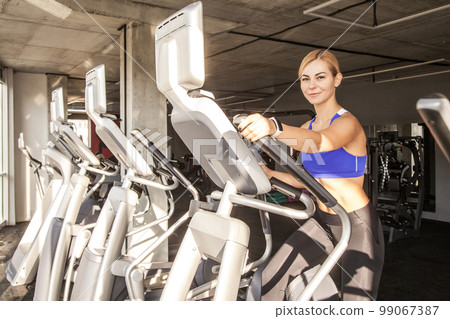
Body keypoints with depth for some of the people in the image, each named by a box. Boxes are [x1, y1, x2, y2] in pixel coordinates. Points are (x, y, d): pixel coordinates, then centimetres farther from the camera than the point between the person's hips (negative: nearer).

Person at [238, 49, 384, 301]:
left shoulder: (347, 122, -15)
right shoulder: (308, 127, 7)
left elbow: (318, 141, -40)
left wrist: (274, 127, -58)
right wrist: (269, 173, -4)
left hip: (359, 226, -6)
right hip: (322, 222, 6)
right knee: (271, 280, -2)